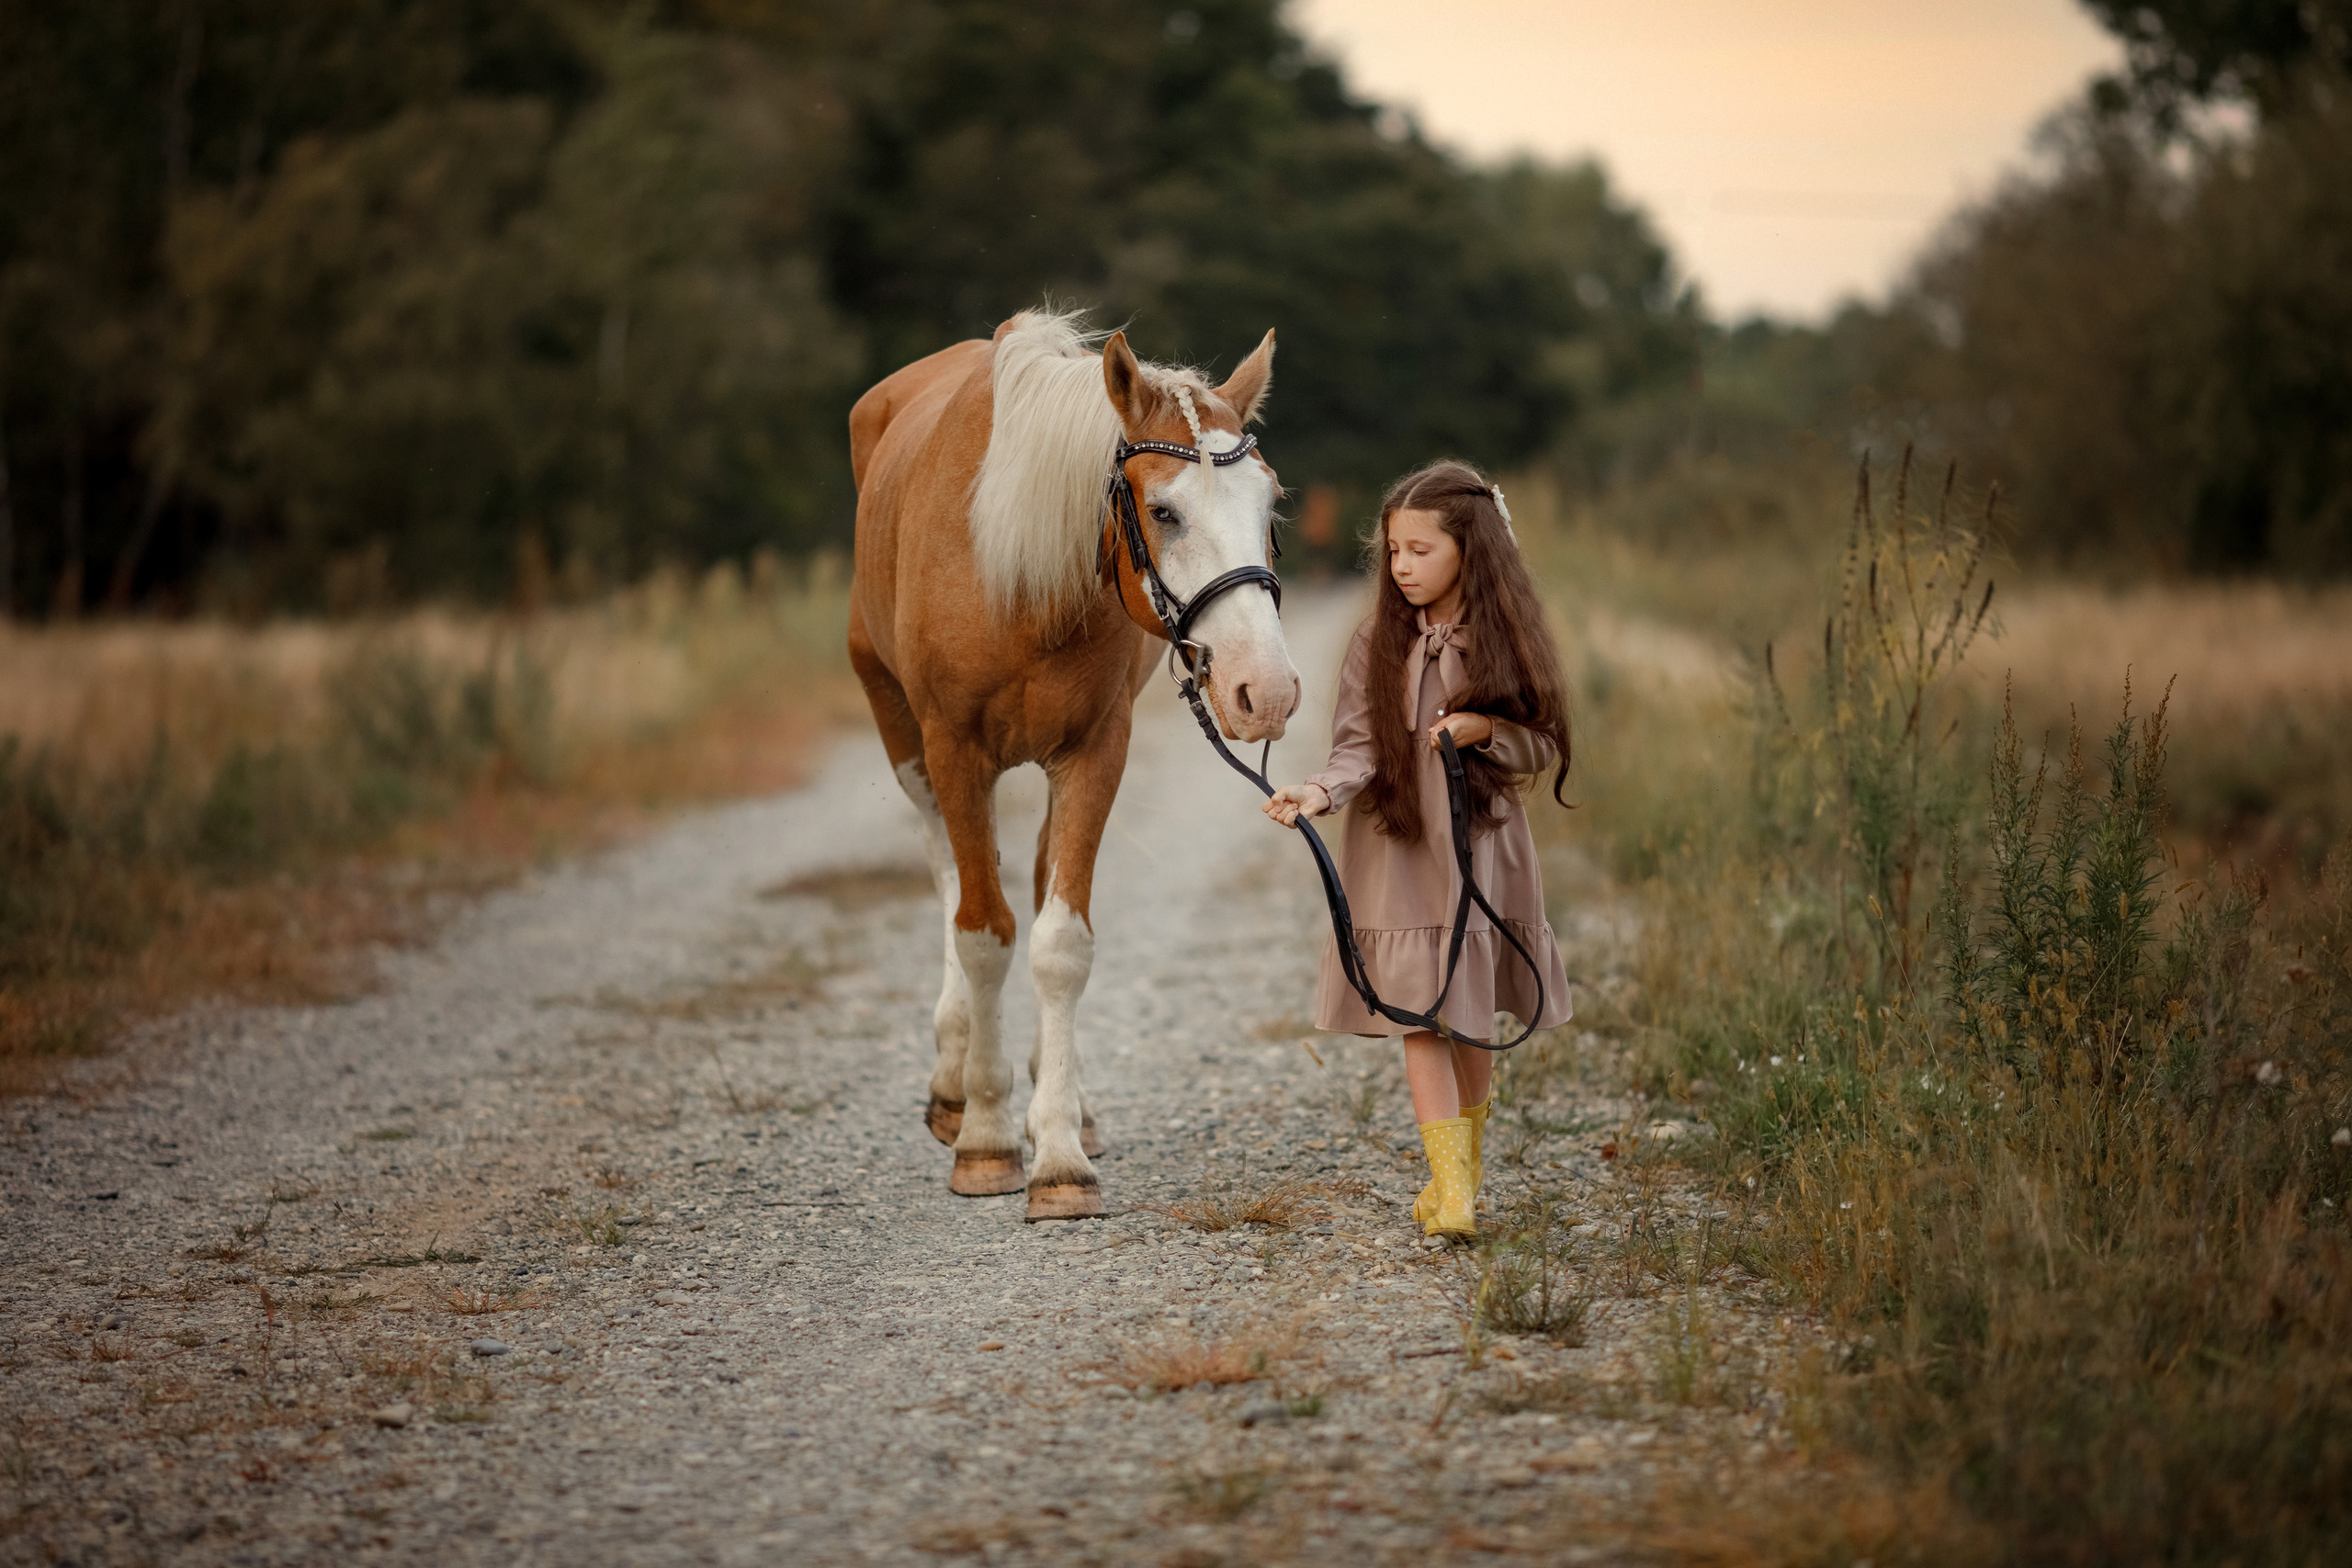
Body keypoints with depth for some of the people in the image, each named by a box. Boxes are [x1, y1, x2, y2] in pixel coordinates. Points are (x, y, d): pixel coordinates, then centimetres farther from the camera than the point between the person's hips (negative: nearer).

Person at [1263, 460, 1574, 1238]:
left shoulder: (1505, 642, -1)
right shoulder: (1379, 643, -2)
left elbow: (1544, 750, 3)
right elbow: (1360, 751, -7)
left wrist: (1488, 732, -16)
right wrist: (1318, 792, -26)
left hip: (1482, 845, 1)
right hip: (1397, 852, -1)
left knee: (1471, 1022, 11)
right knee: (1422, 1017, -8)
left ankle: (1468, 1164, 28)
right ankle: (1452, 1186, -8)